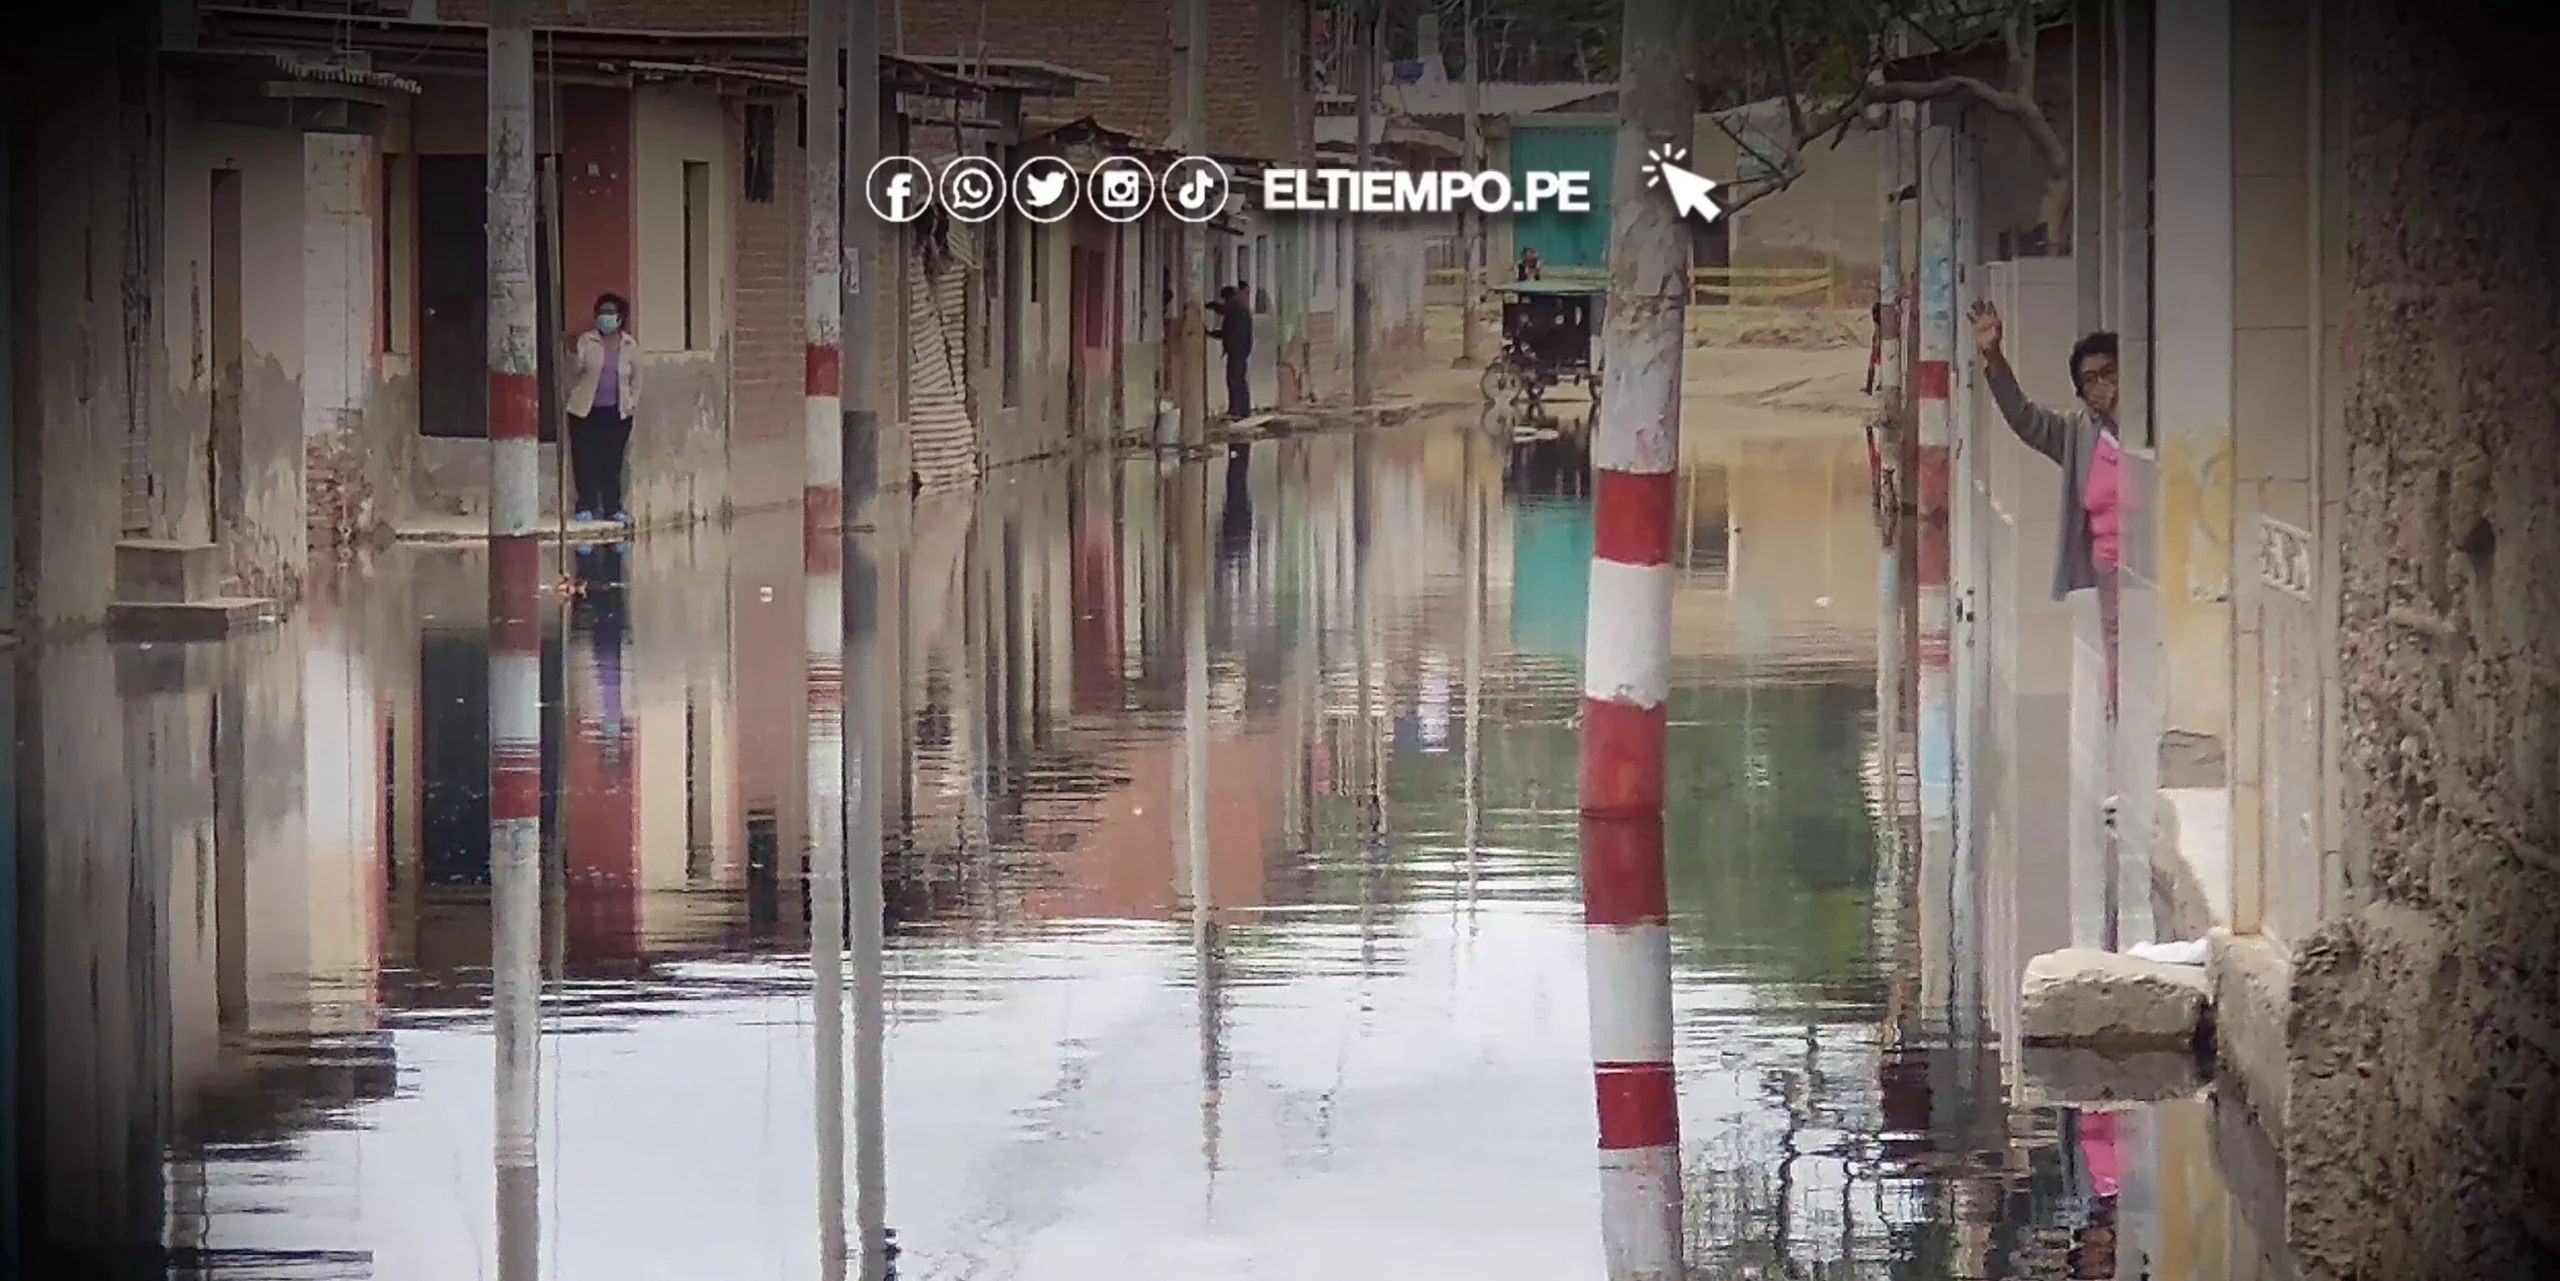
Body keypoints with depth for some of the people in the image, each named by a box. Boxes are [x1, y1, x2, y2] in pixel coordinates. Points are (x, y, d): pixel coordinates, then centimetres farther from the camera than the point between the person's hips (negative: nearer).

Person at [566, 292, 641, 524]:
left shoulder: (630, 345, 7)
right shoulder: (585, 341, 2)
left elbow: (636, 379, 14)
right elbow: (574, 370, -5)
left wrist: (632, 404, 6)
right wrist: (572, 357, -25)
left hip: (617, 412, 1)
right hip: (586, 409, -1)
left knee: (612, 461, 0)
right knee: (585, 460, -3)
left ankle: (613, 507, 7)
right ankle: (586, 506, 3)